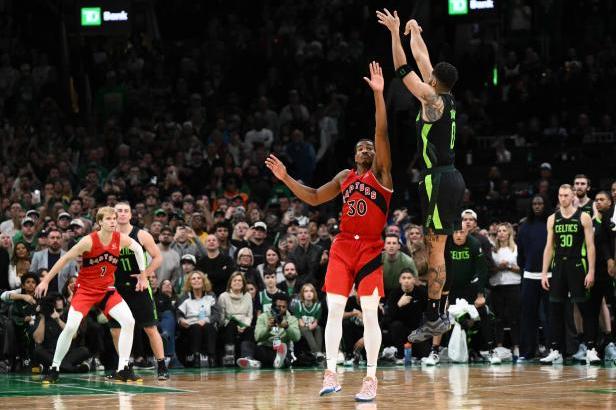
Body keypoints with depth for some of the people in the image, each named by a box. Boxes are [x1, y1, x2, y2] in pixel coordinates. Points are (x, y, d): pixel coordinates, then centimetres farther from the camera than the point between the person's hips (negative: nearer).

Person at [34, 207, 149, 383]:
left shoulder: (121, 239, -9)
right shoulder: (89, 241, -20)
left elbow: (138, 249, 12)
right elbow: (65, 258, -12)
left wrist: (143, 275, 14)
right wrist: (46, 281, -9)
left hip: (106, 289, 4)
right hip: (85, 289, -4)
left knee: (129, 322, -12)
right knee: (70, 327, -17)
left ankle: (123, 369, -4)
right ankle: (54, 369, -1)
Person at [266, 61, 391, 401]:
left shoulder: (381, 173, 1)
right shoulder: (345, 177, 17)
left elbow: (382, 133, -12)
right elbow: (314, 198, 24)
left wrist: (378, 94, -22)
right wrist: (286, 178, 13)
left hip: (370, 248, -5)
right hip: (343, 245, 5)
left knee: (369, 313, -5)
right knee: (334, 309, -4)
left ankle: (371, 378, 0)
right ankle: (330, 373, -3)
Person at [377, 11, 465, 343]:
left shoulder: (432, 100, -11)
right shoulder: (446, 99, 11)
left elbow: (404, 70, -12)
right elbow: (422, 62, 24)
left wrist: (395, 33, -7)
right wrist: (415, 33, 33)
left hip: (438, 180, -9)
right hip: (449, 177, 9)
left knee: (435, 248, -10)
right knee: (435, 247, 11)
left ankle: (433, 316, -12)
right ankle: (435, 313, 12)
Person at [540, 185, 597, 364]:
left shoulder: (583, 217, 0)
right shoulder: (553, 219, 10)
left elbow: (590, 246, -3)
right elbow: (549, 247, 11)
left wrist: (591, 272, -11)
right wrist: (544, 273, 5)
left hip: (577, 267, -4)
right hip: (558, 267, 4)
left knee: (584, 309, -4)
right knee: (555, 309, 2)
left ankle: (590, 350, -3)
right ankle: (556, 351, 7)